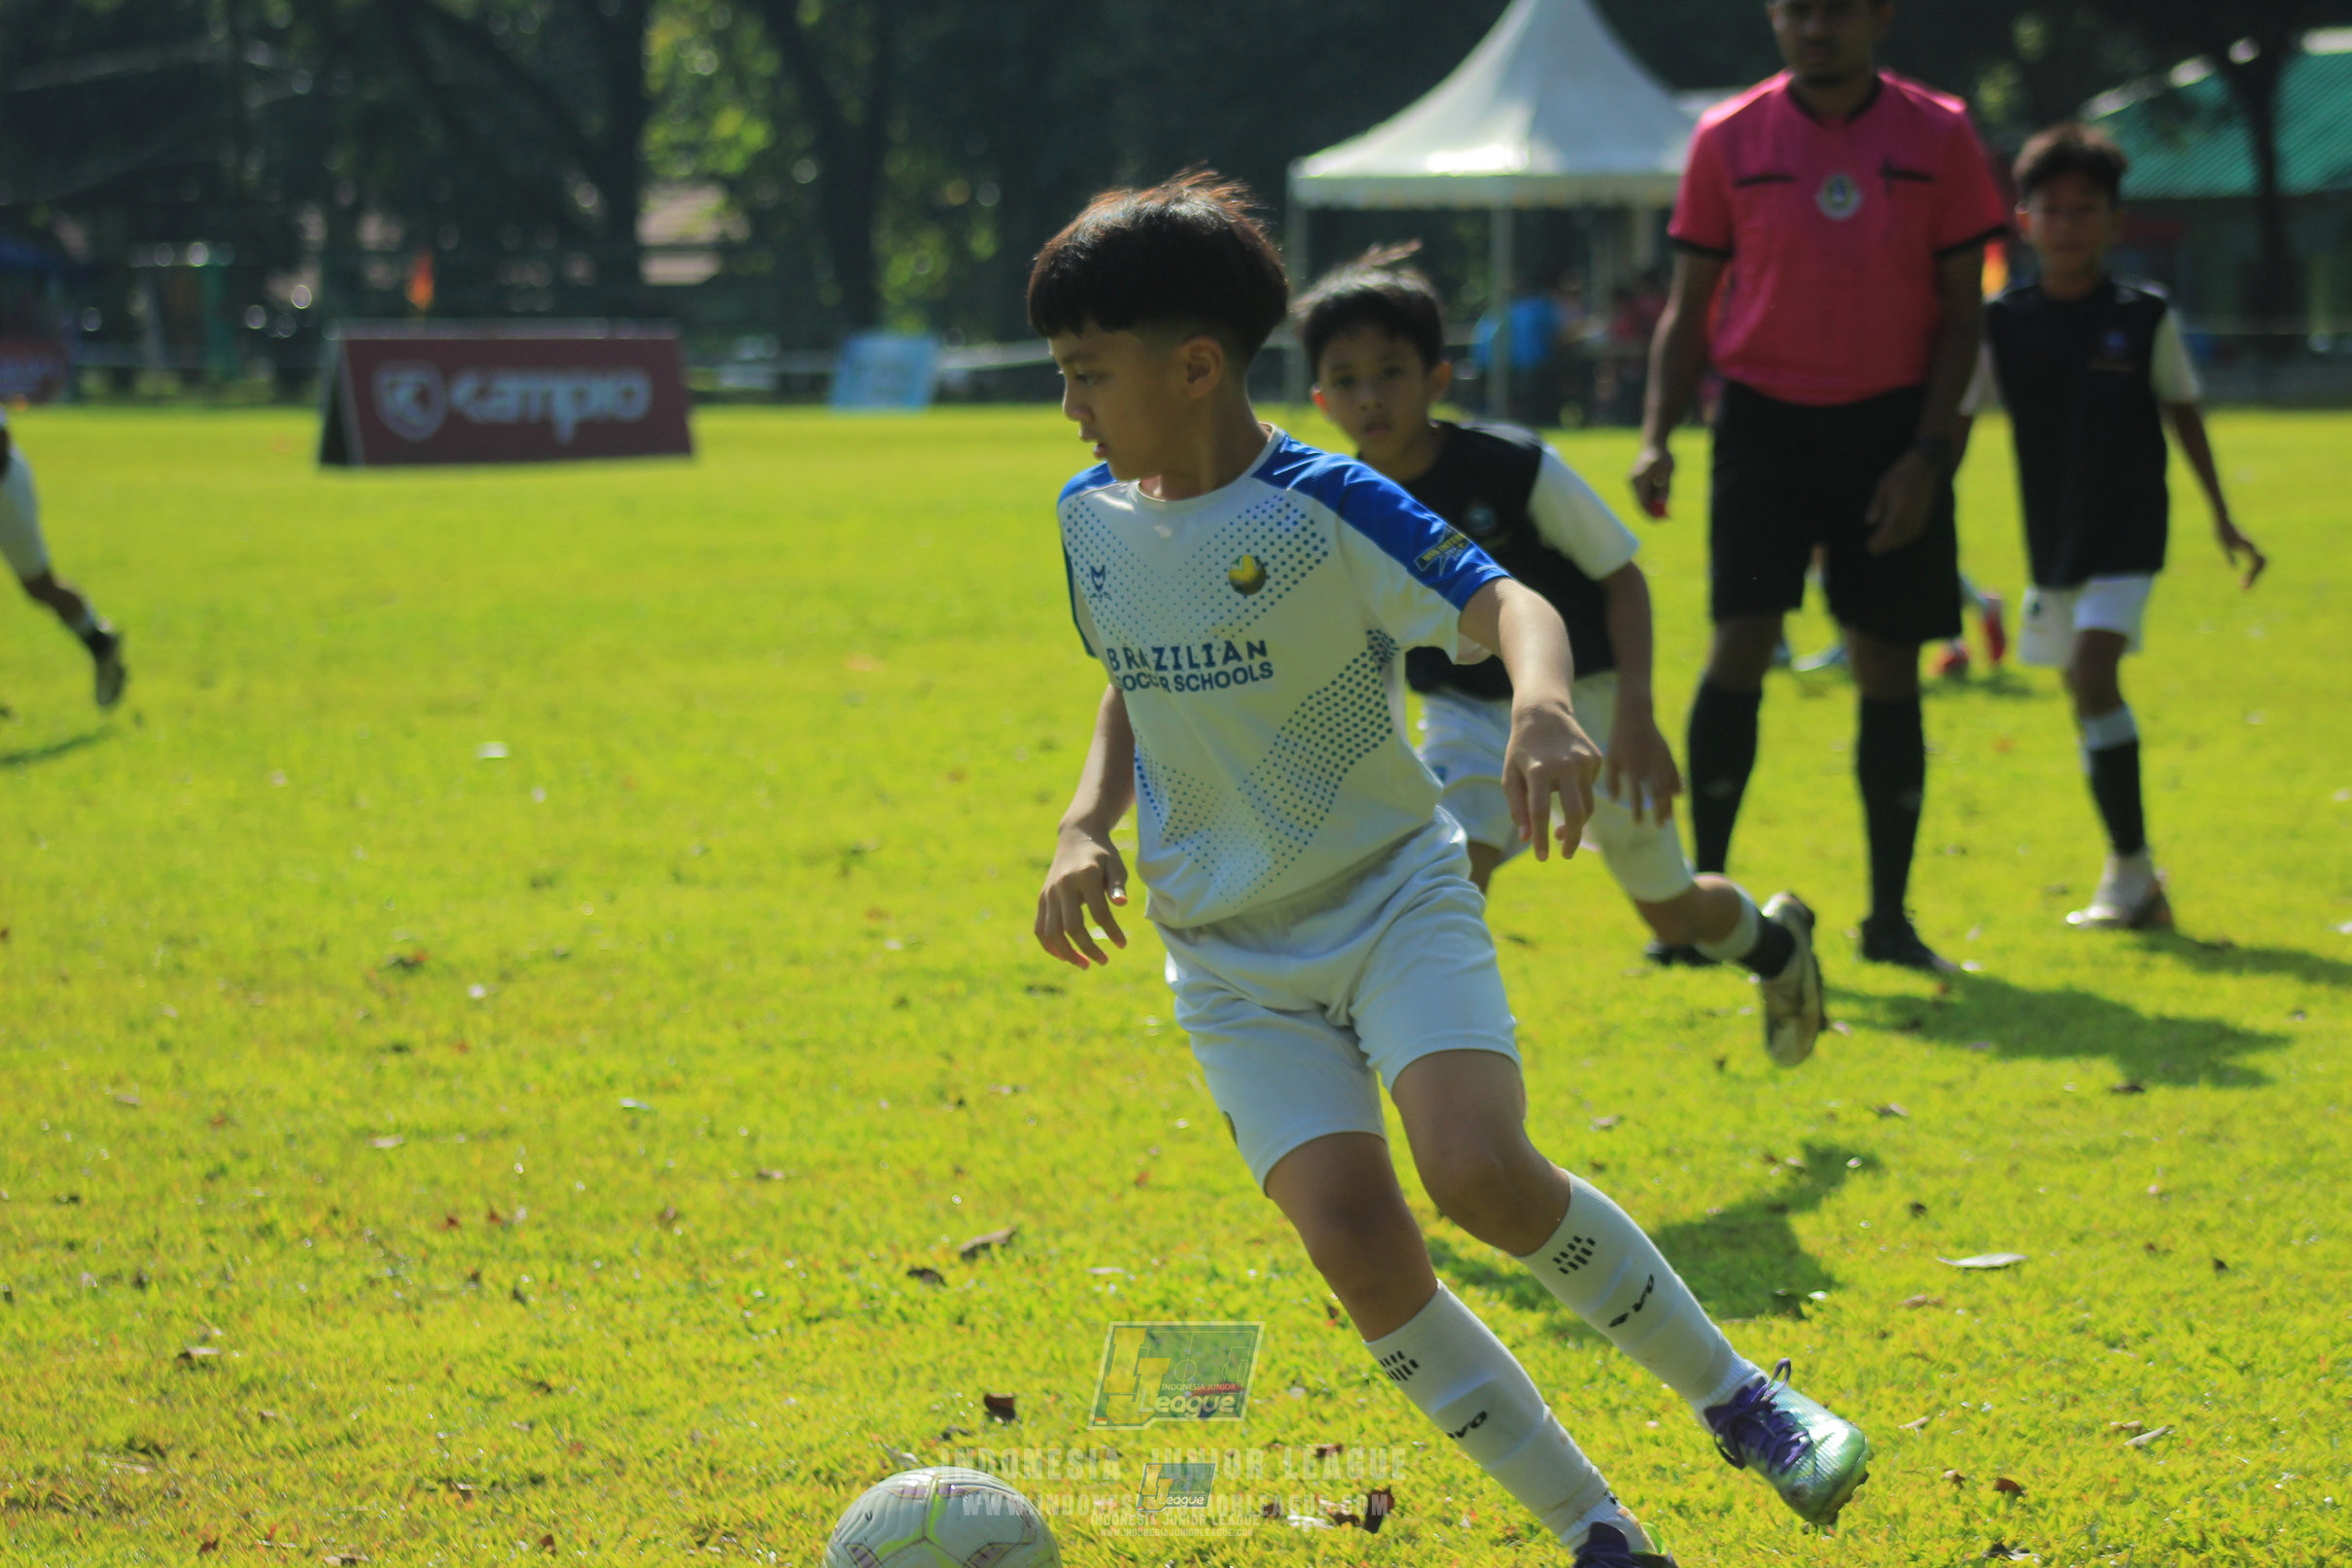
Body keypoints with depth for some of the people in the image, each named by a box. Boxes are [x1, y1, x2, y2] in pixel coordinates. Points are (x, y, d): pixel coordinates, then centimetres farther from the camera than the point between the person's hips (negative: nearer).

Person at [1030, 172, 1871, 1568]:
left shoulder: (1326, 507, -15)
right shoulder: (1092, 518, 4)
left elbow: (1505, 603, -28)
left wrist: (1544, 701, -49)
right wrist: (1087, 824, 2)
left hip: (1396, 899, -4)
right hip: (1232, 955, 5)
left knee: (1484, 1173, -27)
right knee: (1353, 1234, -15)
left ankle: (1734, 1395, -2)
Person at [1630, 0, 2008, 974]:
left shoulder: (1937, 136, 1)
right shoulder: (1729, 138, 1)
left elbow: (1962, 308, 2)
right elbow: (1689, 306, 6)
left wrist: (1925, 453, -7)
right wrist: (1657, 437, -6)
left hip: (1892, 428, 1)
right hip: (1767, 418, -1)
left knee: (1889, 672, 4)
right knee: (1741, 645, -13)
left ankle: (1890, 917, 14)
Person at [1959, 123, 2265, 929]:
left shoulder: (2146, 318, -3)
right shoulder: (2001, 324, -1)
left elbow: (2183, 413, 8)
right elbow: (1956, 423, 3)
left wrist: (2222, 518, 11)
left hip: (2129, 535, -3)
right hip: (2053, 539, 3)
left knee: (2094, 674, -19)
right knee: (2087, 696, 9)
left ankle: (2130, 870, -14)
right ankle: (2134, 877, 20)